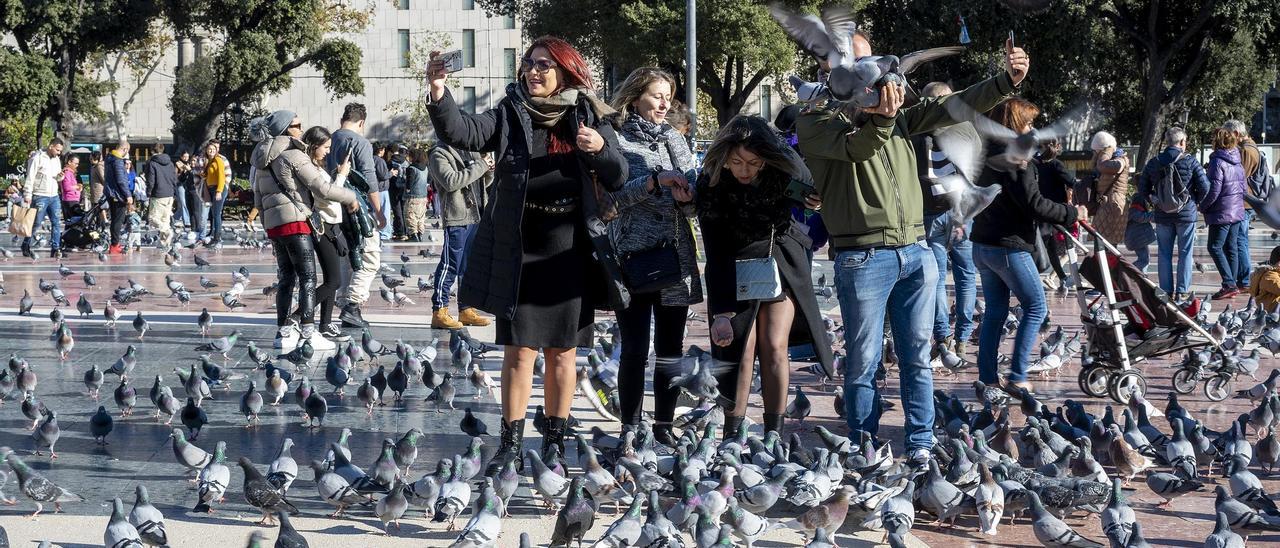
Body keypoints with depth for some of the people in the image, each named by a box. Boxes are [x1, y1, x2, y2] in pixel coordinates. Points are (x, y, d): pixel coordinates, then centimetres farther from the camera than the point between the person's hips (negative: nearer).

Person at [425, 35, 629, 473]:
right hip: (517, 253, -1)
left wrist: (601, 150, -17)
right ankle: (511, 443, 1)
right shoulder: (510, 116, 0)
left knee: (562, 352, 9)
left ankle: (555, 442, 18)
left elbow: (617, 180, 4)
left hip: (570, 255, 1)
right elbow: (462, 132, -15)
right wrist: (439, 93, -33)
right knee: (519, 351, -4)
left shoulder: (588, 119, 4)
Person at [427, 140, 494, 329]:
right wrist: (480, 167, -16)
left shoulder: (471, 152, 19)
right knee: (450, 266, -7)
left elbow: (483, 183, 26)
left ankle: (466, 310, 19)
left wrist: (490, 172, 4)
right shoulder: (439, 154, -5)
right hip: (456, 218, -8)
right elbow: (450, 182, -19)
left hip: (475, 216, 8)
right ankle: (439, 312, -5)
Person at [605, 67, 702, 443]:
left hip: (676, 259, 5)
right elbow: (612, 195, -13)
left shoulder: (675, 140, 13)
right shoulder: (616, 140, -1)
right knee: (635, 349, -4)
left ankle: (664, 425, 14)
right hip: (633, 257, -4)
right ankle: (630, 428, 4)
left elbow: (695, 204, 12)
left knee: (671, 348, 6)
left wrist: (687, 197, -10)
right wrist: (656, 181, -20)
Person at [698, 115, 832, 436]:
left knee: (774, 347, -7)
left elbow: (811, 196, 9)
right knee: (742, 350, -9)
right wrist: (721, 312, -24)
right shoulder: (712, 183, -21)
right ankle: (732, 438, -2)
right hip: (736, 265, -1)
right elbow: (715, 254, -19)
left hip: (783, 259, 1)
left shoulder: (787, 166, -17)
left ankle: (774, 436, -1)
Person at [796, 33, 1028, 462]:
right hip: (862, 258, -5)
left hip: (915, 253, 5)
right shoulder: (814, 122, -1)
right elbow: (856, 148, -19)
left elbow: (951, 108, 10)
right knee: (863, 364, 1)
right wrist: (879, 120, -38)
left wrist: (1006, 82, -3)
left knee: (917, 359, 8)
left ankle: (921, 447, 13)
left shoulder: (897, 114, 16)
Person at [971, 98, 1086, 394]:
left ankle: (988, 378, 12)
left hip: (982, 245, 9)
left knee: (995, 311, 13)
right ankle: (1017, 377, -5)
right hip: (1009, 247, -9)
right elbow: (1034, 204, -20)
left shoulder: (986, 156, 12)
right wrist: (1072, 213, -8)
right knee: (1035, 308, 1)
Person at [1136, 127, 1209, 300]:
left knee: (1164, 254, 8)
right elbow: (1205, 188, -9)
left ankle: (1166, 291, 8)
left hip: (1162, 215, 3)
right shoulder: (1190, 161, -7)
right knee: (1185, 253, 4)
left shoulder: (1153, 163, 3)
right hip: (1186, 214, -3)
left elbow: (1142, 190, 6)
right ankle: (1182, 292, 1)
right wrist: (1196, 201, 9)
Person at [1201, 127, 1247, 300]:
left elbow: (1214, 190, -19)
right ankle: (1233, 286, 13)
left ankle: (1229, 284, -13)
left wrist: (1202, 206, -6)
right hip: (1237, 211, 8)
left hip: (1222, 213, -8)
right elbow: (1243, 187, 16)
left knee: (1215, 248, -4)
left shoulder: (1217, 162, -16)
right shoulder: (1237, 162, 10)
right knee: (1231, 248, 12)